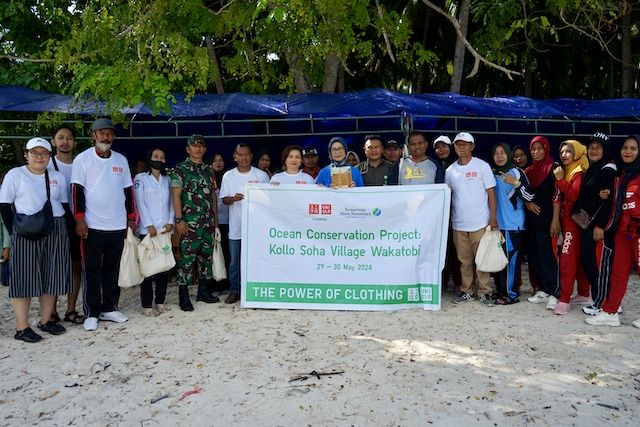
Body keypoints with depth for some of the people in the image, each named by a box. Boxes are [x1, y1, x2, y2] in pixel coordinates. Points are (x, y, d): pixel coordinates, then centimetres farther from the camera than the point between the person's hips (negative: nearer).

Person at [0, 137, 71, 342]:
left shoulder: (58, 177, 13)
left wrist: (62, 231, 3)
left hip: (55, 233, 4)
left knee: (51, 277, 6)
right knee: (24, 278, -2)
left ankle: (45, 320, 17)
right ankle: (22, 327, 2)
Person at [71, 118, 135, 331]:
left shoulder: (121, 160, 11)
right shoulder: (82, 159, -1)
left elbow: (128, 190, 14)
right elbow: (76, 190, -5)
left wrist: (131, 217, 10)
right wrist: (79, 219, -13)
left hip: (118, 225, 4)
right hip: (92, 225, -4)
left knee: (112, 268, 10)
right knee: (92, 270, 1)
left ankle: (109, 308, 20)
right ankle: (91, 313, 8)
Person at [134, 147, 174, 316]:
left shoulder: (167, 180, 16)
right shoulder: (140, 178, 3)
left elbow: (171, 202, 12)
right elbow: (140, 203, -5)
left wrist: (170, 221, -3)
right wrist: (149, 225, -13)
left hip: (165, 229, 5)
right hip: (148, 230, -4)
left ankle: (160, 301, 14)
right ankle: (147, 305, 0)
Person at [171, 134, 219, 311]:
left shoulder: (209, 170, 14)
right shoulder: (180, 169, -2)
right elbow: (176, 195, -8)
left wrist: (216, 218, 14)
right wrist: (179, 220, -15)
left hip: (208, 222, 6)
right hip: (190, 222, -6)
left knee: (207, 256, 10)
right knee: (187, 258, -5)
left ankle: (203, 290, 21)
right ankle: (183, 296, 2)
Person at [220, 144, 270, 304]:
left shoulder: (261, 175, 2)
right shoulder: (228, 176, 5)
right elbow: (224, 200, 4)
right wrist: (233, 198, -16)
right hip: (236, 226, 1)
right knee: (234, 260, 7)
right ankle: (235, 290, 18)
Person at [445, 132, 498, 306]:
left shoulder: (482, 166, -1)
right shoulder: (450, 170, 8)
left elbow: (491, 192, -2)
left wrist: (493, 218, -8)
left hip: (480, 223, -3)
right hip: (458, 224, 3)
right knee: (464, 260, 10)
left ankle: (485, 291, 11)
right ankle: (466, 291, 19)